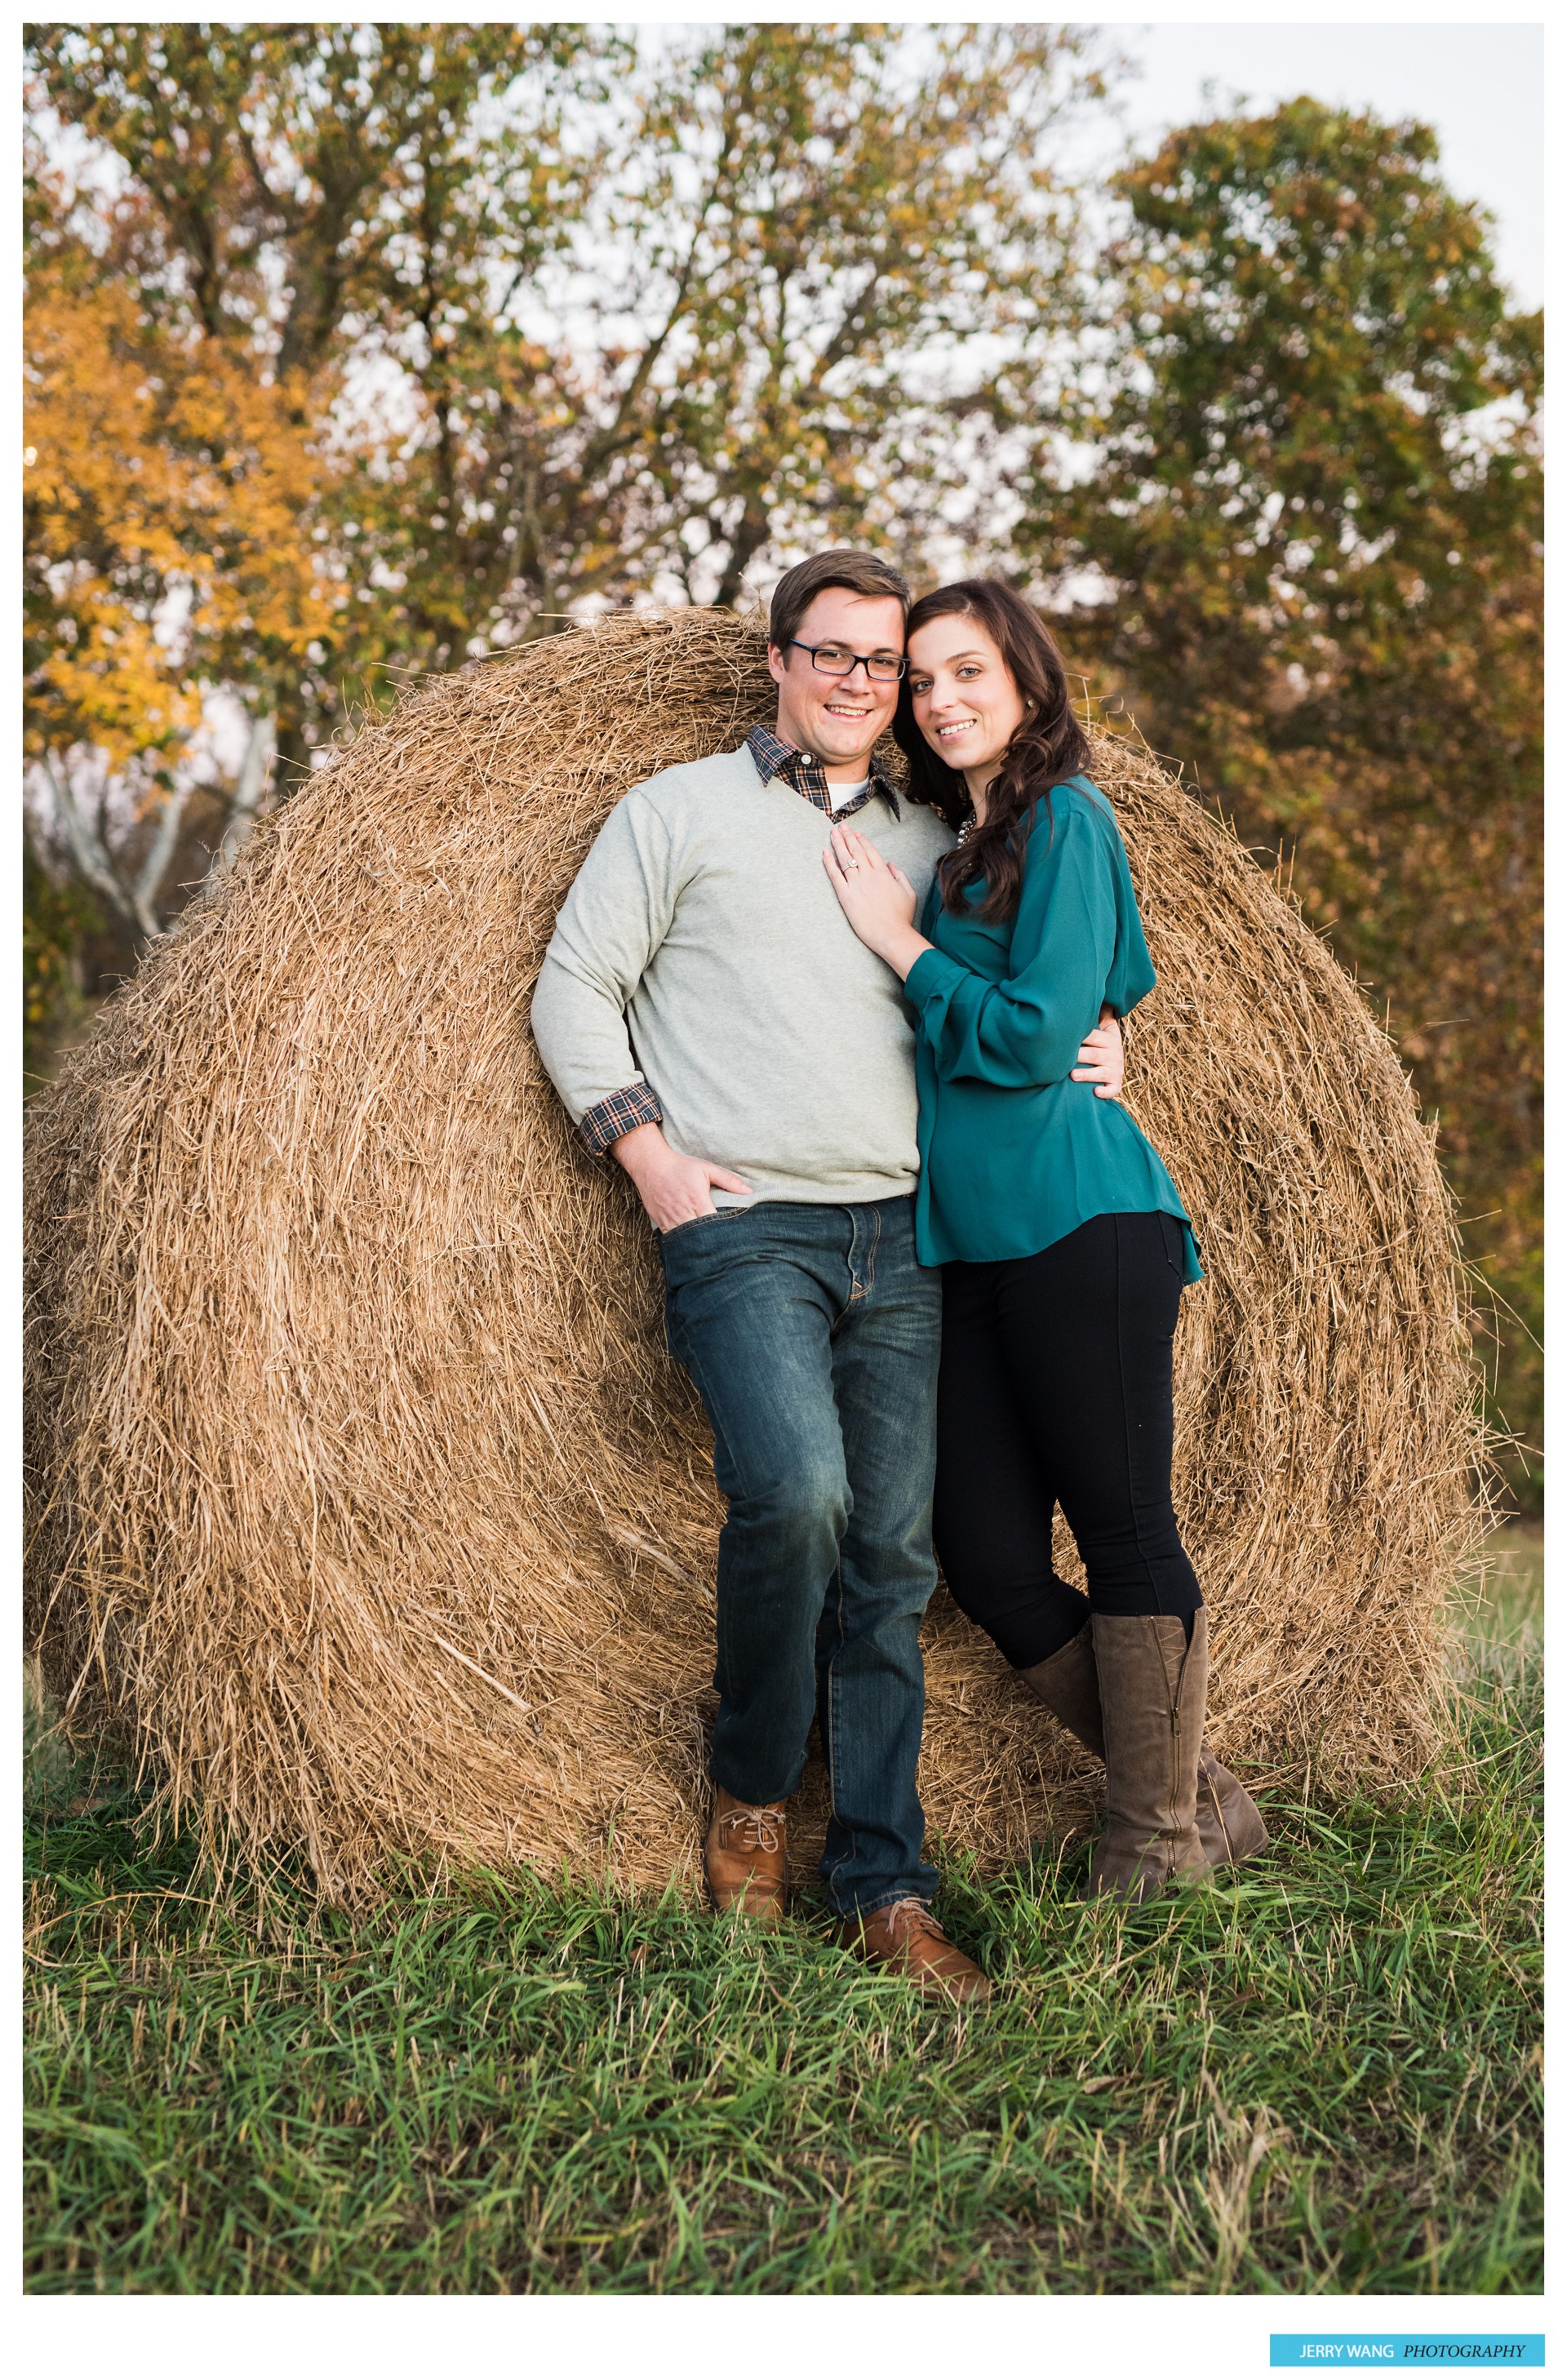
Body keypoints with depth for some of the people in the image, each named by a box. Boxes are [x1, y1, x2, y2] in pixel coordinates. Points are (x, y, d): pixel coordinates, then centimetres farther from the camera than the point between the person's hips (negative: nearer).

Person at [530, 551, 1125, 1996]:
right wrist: (648, 1152, -5)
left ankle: (883, 1883, 8)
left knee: (894, 1556, 0)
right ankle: (752, 1793, -1)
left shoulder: (933, 842, 20)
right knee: (795, 1490, -25)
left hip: (902, 1237, 4)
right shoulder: (682, 810, 9)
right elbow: (576, 989, 6)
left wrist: (1090, 1040, 7)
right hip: (741, 1228, -4)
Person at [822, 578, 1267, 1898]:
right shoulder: (948, 844, 19)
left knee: (1122, 1529, -2)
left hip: (1080, 1222, -8)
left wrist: (900, 939, -5)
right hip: (968, 1246, 8)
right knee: (988, 1560, 4)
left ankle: (1160, 1840, 11)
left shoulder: (1065, 816, -4)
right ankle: (1197, 1791, 18)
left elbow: (1037, 1033, -13)